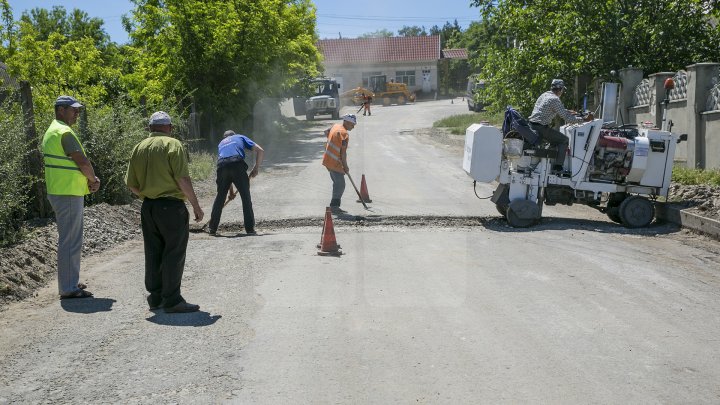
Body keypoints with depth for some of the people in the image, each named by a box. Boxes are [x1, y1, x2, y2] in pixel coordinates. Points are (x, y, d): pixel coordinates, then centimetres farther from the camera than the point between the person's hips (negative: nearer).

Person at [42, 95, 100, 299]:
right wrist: (94, 179, 0)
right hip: (68, 193, -11)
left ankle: (70, 282, 28)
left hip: (60, 192, 11)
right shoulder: (64, 132, -16)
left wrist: (89, 180, 4)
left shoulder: (51, 131, 17)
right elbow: (82, 161, -18)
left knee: (69, 239, 19)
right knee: (70, 241, -5)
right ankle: (68, 288, 0)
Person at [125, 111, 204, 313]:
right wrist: (195, 205, -9)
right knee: (174, 253, -1)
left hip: (148, 207, 6)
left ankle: (156, 297, 20)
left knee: (153, 253, 13)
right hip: (171, 206, -6)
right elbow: (183, 179, -16)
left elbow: (131, 184, 10)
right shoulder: (173, 145, -8)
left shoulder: (139, 148, 10)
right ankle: (172, 300, 1)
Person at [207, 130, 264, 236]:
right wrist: (256, 168, 22)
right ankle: (250, 228, 5)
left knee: (220, 197, 16)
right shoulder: (240, 137, 30)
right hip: (237, 164, -3)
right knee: (245, 196, 6)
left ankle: (212, 228, 23)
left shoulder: (221, 144, 37)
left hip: (222, 165, 3)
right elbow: (260, 151, 15)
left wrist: (231, 191, 39)